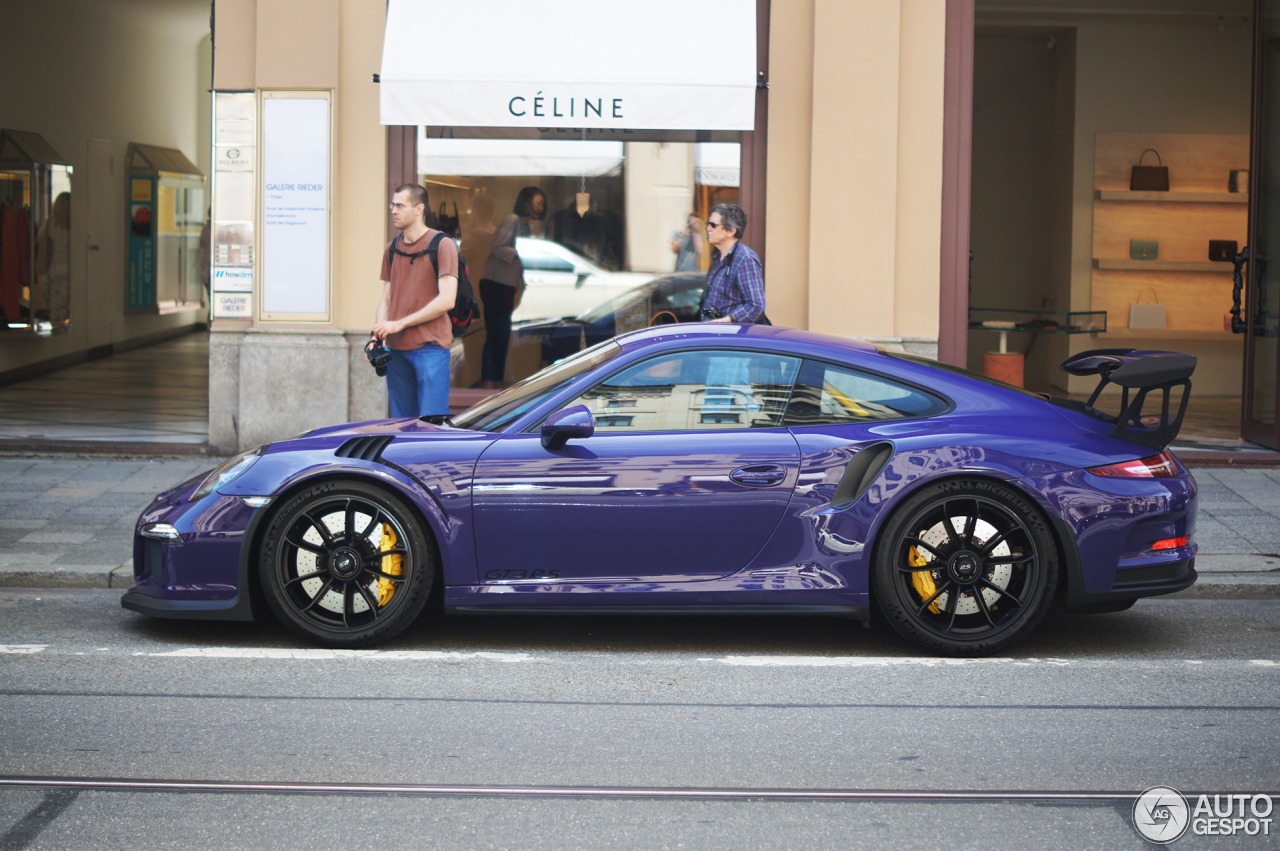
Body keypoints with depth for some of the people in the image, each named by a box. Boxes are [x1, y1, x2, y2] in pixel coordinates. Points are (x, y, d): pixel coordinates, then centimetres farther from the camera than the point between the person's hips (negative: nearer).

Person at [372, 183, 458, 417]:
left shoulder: (442, 245, -5)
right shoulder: (392, 249, 16)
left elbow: (446, 300, -12)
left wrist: (400, 324, -13)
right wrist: (378, 337, 1)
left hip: (430, 347, -6)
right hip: (396, 349, 6)